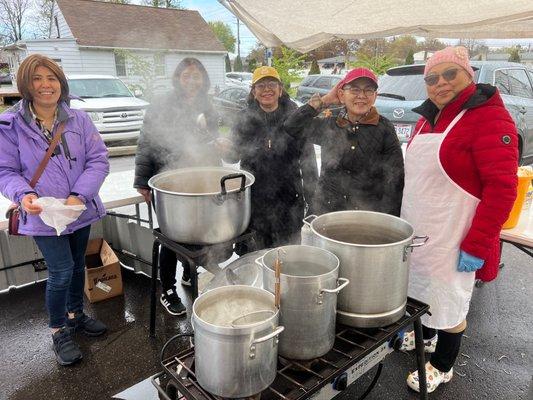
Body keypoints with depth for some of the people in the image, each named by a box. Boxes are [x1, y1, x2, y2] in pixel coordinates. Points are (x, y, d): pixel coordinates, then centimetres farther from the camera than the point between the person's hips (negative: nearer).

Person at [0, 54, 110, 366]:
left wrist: (80, 195, -19)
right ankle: (59, 331, 20)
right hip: (43, 215, -3)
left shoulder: (79, 119, -2)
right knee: (62, 272, -5)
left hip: (81, 210, 4)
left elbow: (98, 159, -6)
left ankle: (76, 314, 43)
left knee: (78, 266, 18)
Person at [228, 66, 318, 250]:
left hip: (289, 200, -1)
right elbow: (234, 155, 8)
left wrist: (312, 198, 0)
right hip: (253, 199, 1)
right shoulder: (245, 118, 3)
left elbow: (308, 160, 1)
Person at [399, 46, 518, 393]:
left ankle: (442, 366, 32)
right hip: (417, 231, 8)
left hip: (451, 239, -7)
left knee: (449, 300, 9)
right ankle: (425, 335, 49)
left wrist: (477, 245, -21)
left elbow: (502, 188, -20)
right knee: (422, 286, 23)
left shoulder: (489, 118, -17)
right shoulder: (429, 116, 8)